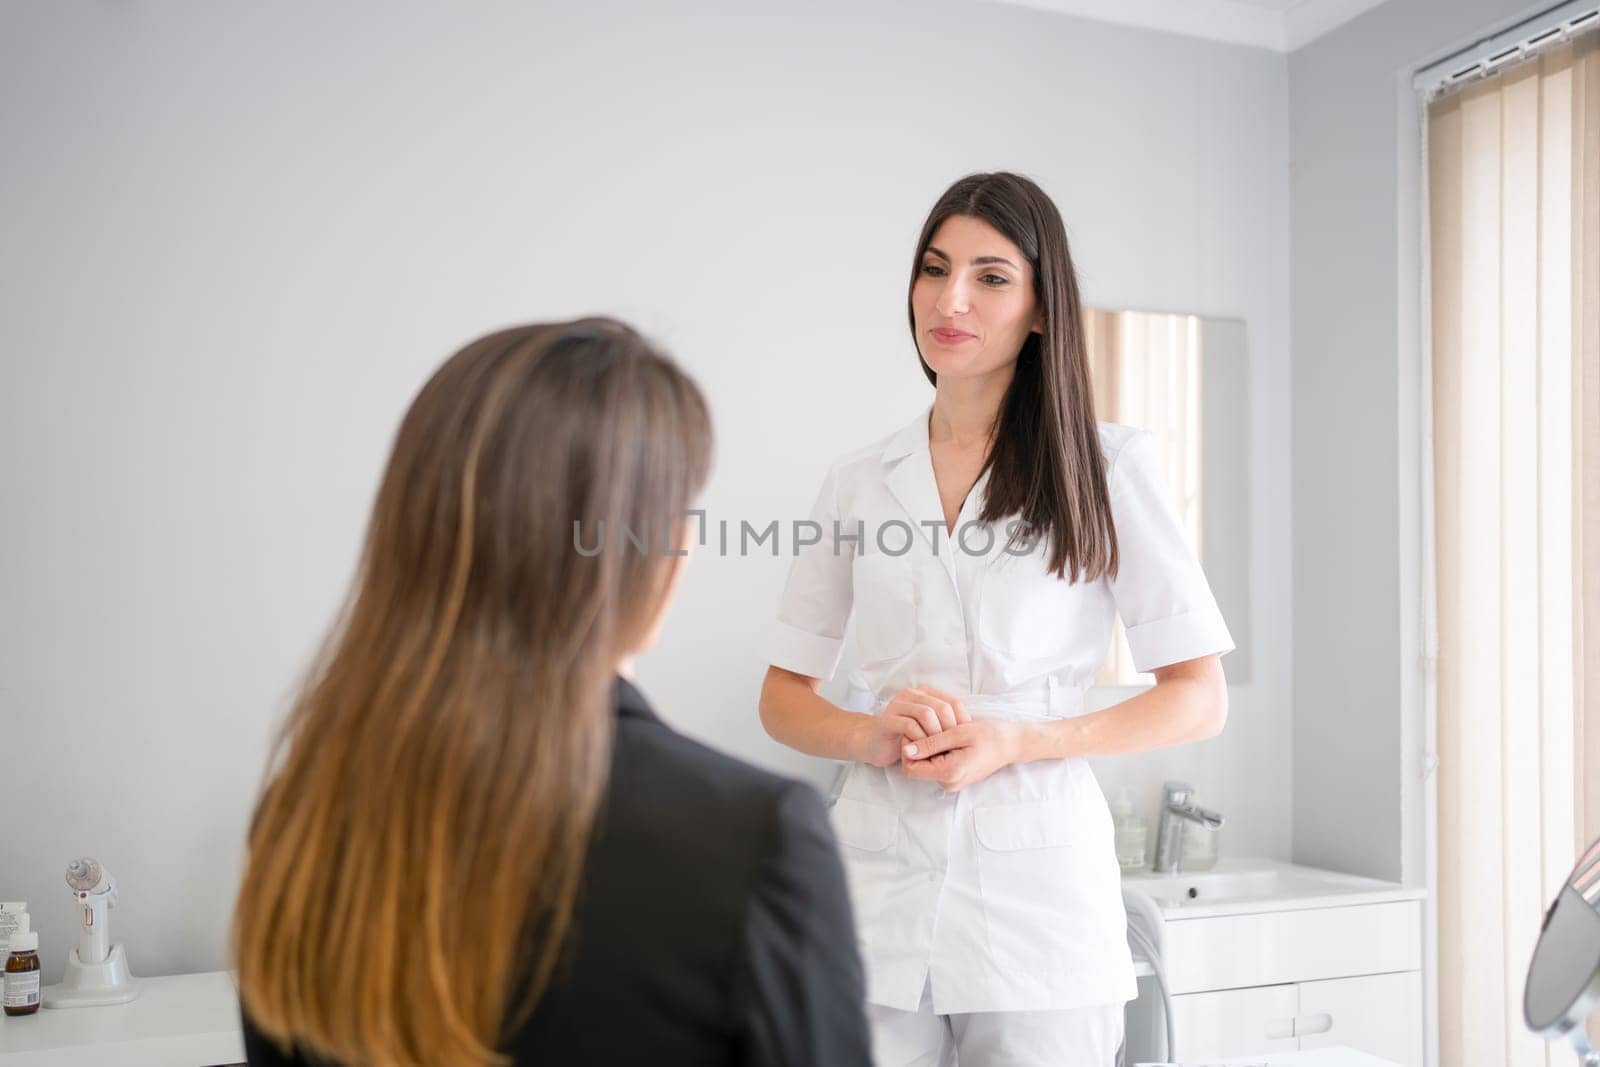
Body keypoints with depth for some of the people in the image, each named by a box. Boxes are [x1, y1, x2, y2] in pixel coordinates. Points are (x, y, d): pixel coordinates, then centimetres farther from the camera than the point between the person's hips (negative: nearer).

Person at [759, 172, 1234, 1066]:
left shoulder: (1111, 467, 0)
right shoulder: (859, 482, 9)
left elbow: (1200, 699, -1)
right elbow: (784, 697, 12)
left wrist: (1018, 741, -14)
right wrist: (871, 736, -10)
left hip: (1035, 892, -2)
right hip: (878, 890, 2)